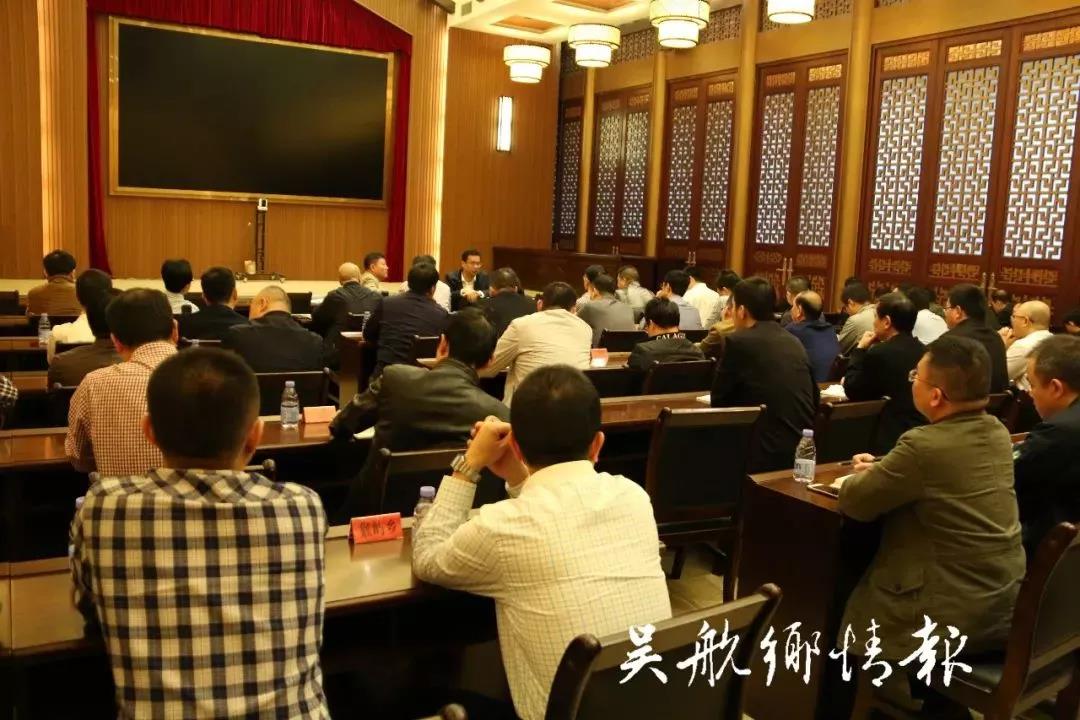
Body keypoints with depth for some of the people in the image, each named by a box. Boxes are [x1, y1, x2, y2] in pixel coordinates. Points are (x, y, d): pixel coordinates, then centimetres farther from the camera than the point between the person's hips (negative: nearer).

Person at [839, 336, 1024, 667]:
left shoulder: (925, 445, -26)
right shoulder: (998, 433, 0)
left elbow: (854, 502, -14)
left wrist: (863, 475, 7)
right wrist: (881, 469, 11)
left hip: (954, 618, -8)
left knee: (843, 611, 13)